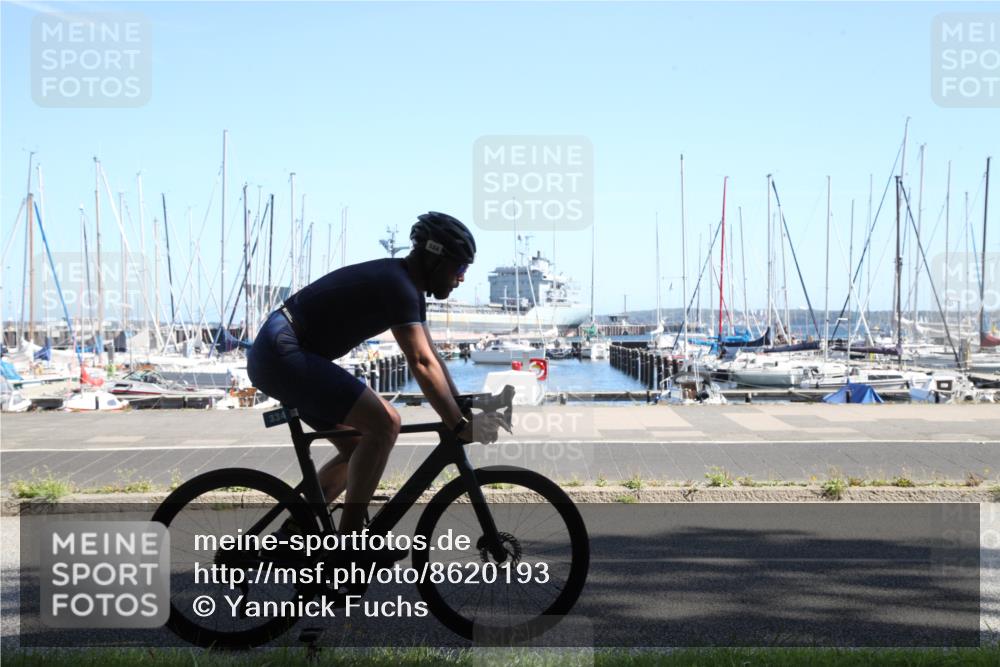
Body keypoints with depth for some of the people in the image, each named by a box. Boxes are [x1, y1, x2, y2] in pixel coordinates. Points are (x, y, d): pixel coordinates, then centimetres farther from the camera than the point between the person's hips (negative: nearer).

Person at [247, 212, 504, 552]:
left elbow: (431, 356, 18)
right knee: (385, 422, -17)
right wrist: (459, 426, -24)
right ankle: (350, 538, -11)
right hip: (282, 354, -11)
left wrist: (465, 410, 14)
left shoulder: (408, 288, 13)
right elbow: (422, 364, -25)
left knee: (357, 449, 14)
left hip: (277, 357, 11)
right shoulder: (397, 285, -18)